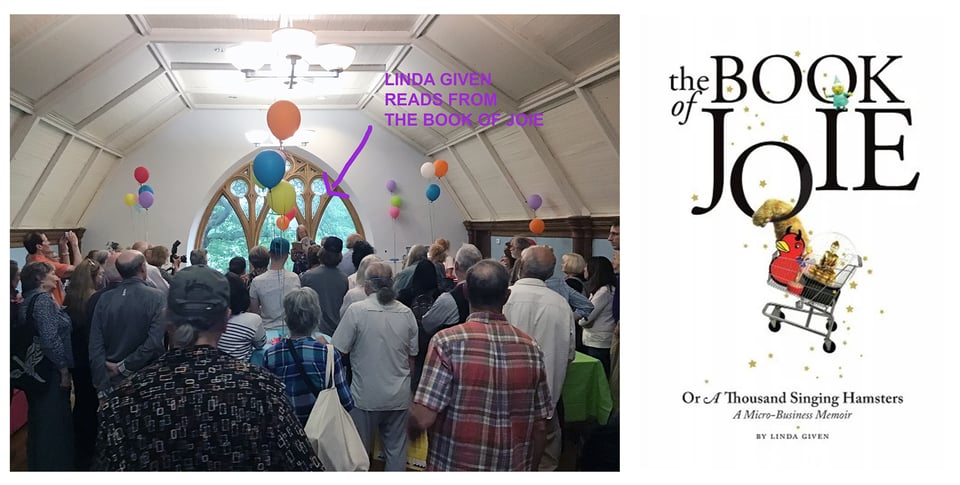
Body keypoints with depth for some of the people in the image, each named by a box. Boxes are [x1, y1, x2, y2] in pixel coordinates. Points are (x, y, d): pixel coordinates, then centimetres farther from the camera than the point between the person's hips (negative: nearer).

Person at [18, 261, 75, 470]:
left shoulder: (30, 300, 14)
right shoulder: (43, 299, -16)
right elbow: (50, 338, -24)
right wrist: (64, 368, -16)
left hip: (37, 369, 10)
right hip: (49, 370, -10)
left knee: (40, 421, 18)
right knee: (54, 422, -2)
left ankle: (39, 464, 29)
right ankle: (54, 466, 6)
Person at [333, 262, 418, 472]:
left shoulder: (356, 310, -13)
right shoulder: (406, 313, -1)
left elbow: (339, 351, -10)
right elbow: (412, 357, 6)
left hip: (366, 396, -3)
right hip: (399, 396, 3)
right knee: (397, 450, 13)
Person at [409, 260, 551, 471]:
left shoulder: (447, 342, -15)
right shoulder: (530, 347, -4)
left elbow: (423, 419, -19)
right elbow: (539, 426, 0)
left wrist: (411, 428, 3)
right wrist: (530, 469, 14)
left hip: (454, 466, -3)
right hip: (514, 468, 3)